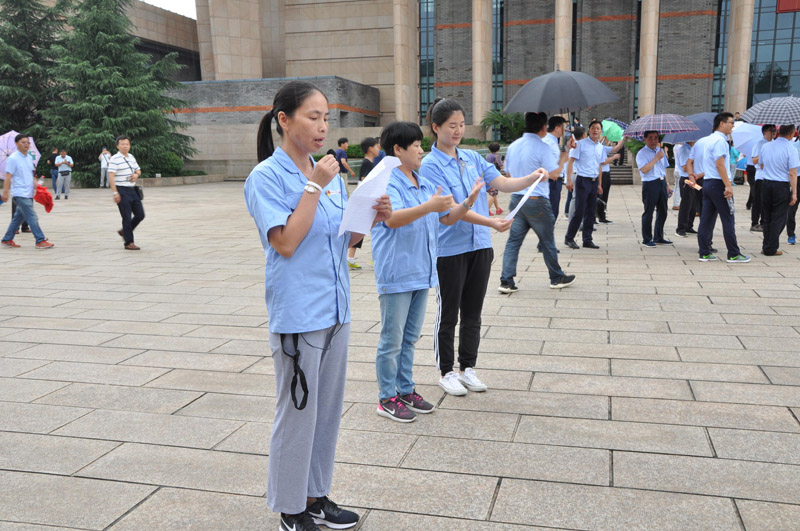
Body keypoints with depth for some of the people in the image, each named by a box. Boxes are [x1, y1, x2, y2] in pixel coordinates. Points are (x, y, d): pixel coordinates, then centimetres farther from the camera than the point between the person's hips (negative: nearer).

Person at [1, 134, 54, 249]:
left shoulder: (29, 158, 14)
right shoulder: (13, 159, -8)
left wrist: (36, 186, 8)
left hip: (28, 194, 8)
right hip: (20, 194, -8)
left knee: (18, 217, 14)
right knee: (32, 218, -10)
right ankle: (40, 241, -9)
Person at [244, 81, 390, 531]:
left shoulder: (329, 173, 10)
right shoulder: (267, 177, -10)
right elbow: (286, 243, -19)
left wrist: (371, 219, -5)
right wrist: (314, 187, -19)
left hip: (336, 308, 7)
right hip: (298, 313, -7)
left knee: (328, 409, 16)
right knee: (297, 413, 5)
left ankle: (317, 495, 33)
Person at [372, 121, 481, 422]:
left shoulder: (425, 185, 13)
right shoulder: (386, 183, -13)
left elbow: (447, 217, 17)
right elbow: (392, 219, -30)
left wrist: (467, 202, -2)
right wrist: (428, 206, -42)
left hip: (421, 273, 8)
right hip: (396, 275, -8)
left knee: (410, 337, 17)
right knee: (392, 340, 2)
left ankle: (405, 390, 29)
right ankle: (387, 398, 14)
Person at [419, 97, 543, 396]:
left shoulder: (473, 158, 9)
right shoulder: (430, 166, -10)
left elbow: (503, 184, 0)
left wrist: (533, 177, -19)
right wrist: (490, 223, -29)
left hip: (480, 246, 6)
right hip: (450, 250, -6)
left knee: (473, 313, 14)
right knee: (448, 314, 6)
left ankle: (468, 368, 28)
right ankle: (446, 372, 21)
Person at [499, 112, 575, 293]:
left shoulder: (513, 146, 7)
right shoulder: (542, 148, -13)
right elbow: (554, 174, -12)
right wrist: (562, 160, 3)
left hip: (516, 199, 5)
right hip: (537, 201, -5)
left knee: (513, 241, 6)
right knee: (547, 241, 9)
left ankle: (506, 281, 0)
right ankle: (557, 278, 23)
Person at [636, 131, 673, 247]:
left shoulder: (661, 150, 15)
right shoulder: (641, 153, -7)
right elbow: (644, 169, -22)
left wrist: (667, 184, 18)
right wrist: (656, 158, -20)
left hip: (662, 183, 7)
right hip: (650, 184, -7)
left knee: (662, 212, 12)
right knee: (648, 213, -1)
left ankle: (658, 237, 24)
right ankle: (647, 239, 8)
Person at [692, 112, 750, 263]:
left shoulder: (708, 139, 16)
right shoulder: (720, 140, -13)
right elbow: (720, 164, -20)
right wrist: (728, 185, -22)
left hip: (707, 182, 9)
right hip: (718, 183, -9)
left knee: (706, 219, 8)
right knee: (728, 220, -3)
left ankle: (704, 253, 10)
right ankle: (733, 254, 2)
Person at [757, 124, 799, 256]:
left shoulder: (765, 146, 4)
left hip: (766, 184, 5)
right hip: (782, 186, -5)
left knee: (767, 217, 14)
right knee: (778, 218, 4)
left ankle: (766, 246, 18)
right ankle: (771, 249, 5)